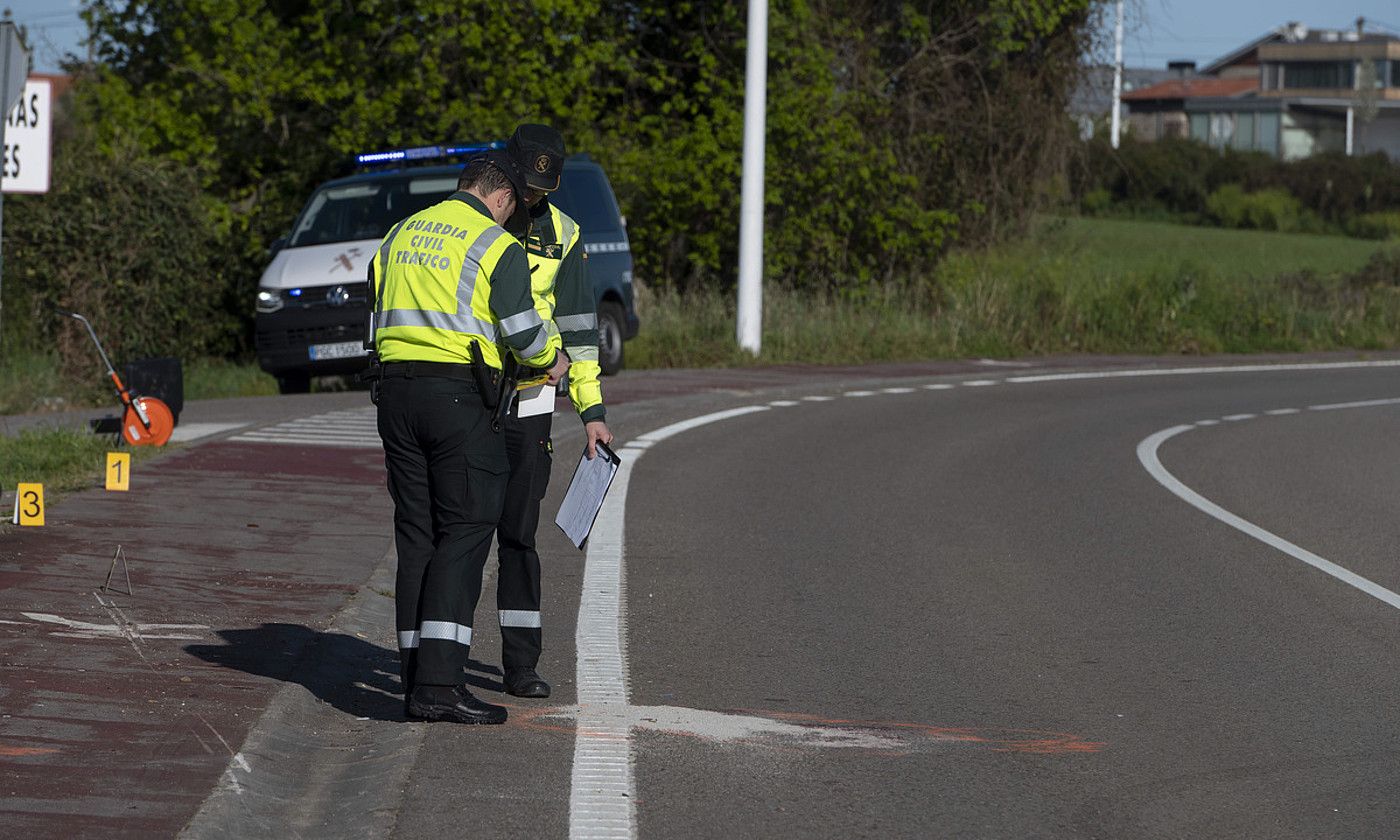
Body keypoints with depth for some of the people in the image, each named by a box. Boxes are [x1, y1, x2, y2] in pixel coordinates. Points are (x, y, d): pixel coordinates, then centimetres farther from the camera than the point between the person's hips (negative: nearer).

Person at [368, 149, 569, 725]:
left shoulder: (401, 235, 16)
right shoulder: (497, 246, -4)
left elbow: (379, 314, 19)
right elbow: (523, 330, -6)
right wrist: (551, 361, 14)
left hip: (394, 387, 6)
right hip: (458, 392, -6)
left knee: (416, 536, 10)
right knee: (464, 532, -5)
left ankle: (417, 680, 8)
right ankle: (438, 683, -14)